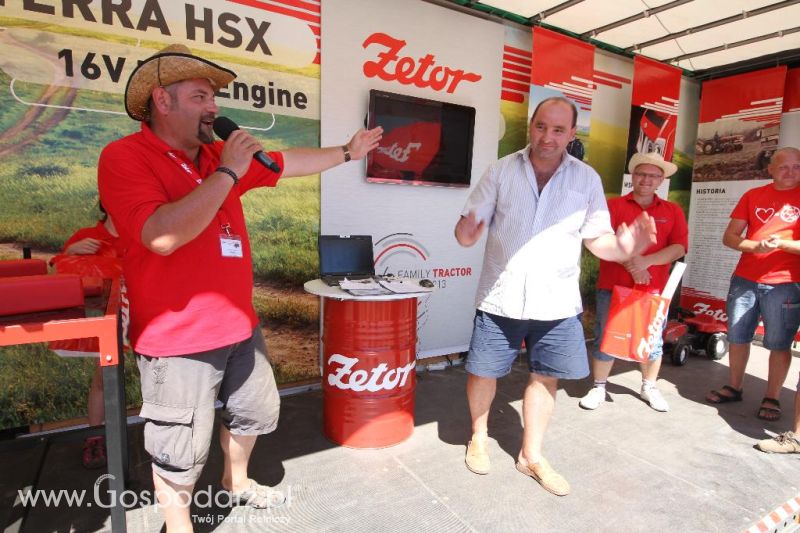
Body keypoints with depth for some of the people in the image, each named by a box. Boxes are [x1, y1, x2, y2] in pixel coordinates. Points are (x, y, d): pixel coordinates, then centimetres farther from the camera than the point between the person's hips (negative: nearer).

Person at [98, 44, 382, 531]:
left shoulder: (221, 155, 7)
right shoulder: (124, 157, -14)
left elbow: (289, 163, 18)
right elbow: (162, 236, -30)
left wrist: (347, 152, 22)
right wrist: (228, 172, -23)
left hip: (239, 325, 8)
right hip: (179, 336, -7)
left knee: (256, 410, 25)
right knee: (181, 451, 9)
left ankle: (237, 481, 52)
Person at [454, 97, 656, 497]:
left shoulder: (587, 179, 3)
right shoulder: (501, 171, -1)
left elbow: (597, 238, 6)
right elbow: (470, 226, -2)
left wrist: (623, 247, -16)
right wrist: (465, 234, -26)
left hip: (556, 299, 2)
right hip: (501, 295, -1)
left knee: (545, 376, 11)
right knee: (483, 371, 7)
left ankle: (531, 456, 31)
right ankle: (479, 437, 36)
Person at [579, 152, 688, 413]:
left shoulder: (673, 211, 9)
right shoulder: (614, 205, 2)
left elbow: (679, 248, -3)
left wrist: (645, 261, -18)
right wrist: (630, 263, -21)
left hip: (654, 289, 2)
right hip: (613, 286, -2)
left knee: (653, 341, 13)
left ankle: (649, 388, 32)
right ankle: (599, 388, 19)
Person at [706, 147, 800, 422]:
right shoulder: (752, 196, 7)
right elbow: (729, 237, 3)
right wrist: (756, 246, -15)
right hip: (744, 279, 3)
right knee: (737, 337, 10)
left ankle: (771, 398, 17)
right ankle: (734, 387, 26)